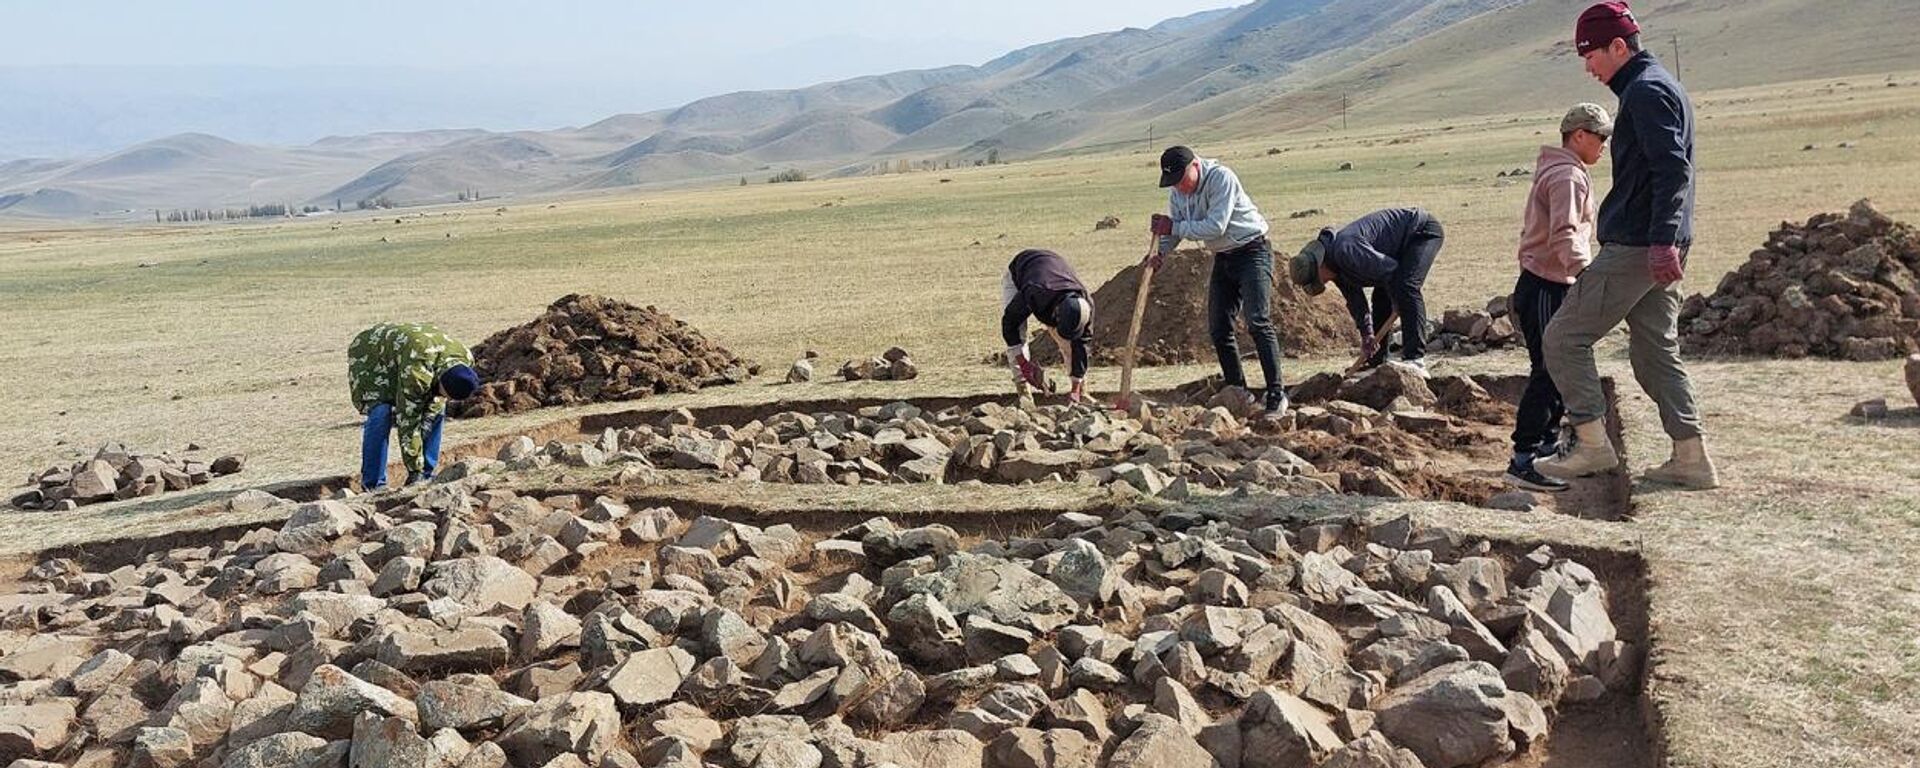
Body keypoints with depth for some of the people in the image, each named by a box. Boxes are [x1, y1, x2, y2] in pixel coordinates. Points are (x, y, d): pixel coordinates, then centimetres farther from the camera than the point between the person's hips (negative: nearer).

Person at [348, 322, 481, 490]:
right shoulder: (416, 371, -44)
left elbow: (438, 396, -5)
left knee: (436, 411, -6)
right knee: (381, 414, -24)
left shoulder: (465, 359, -24)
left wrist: (426, 421, -21)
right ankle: (373, 485, -15)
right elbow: (408, 421, -37)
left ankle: (426, 476, 3)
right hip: (369, 355, -6)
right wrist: (414, 469, -33)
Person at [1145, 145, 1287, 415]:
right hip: (1223, 259, 8)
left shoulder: (1221, 177, -21)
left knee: (1258, 322, -18)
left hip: (1252, 252, -8)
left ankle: (1276, 394, -16)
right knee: (1218, 328, 4)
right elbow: (1172, 230, 1)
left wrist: (1174, 227, -25)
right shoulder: (1177, 193, 2)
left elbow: (1216, 226, -28)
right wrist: (1160, 252, -19)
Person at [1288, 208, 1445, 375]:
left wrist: (1397, 304, -14)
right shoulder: (1337, 264, 0)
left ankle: (1416, 359, -30)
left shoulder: (1345, 250, -33)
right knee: (1381, 298, 10)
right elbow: (1355, 299, 8)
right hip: (1403, 245, 10)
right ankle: (1376, 362, 17)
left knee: (1406, 287, -27)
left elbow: (1389, 269, -30)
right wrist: (1366, 335, 3)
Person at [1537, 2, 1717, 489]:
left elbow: (1671, 168, -22)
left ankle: (1593, 445, -3)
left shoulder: (1646, 90, -11)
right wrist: (1666, 242, 23)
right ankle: (1691, 459, 15)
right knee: (1656, 351, 13)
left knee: (1565, 338, -5)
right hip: (1658, 247, 10)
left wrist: (1662, 240, -29)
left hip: (1635, 247, -10)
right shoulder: (1658, 86, 21)